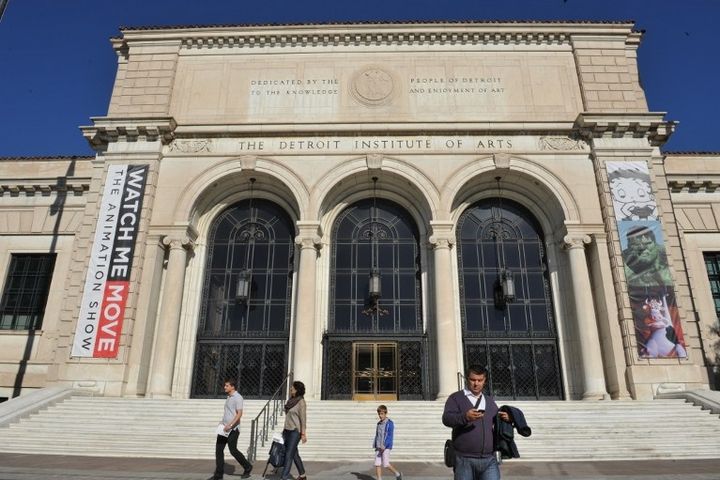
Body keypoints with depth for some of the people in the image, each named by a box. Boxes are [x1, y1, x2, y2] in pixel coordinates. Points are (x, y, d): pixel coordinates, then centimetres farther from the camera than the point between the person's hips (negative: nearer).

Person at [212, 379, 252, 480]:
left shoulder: (237, 397, -14)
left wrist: (229, 425, -26)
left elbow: (239, 414, -21)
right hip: (224, 428, 9)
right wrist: (222, 422, 15)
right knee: (219, 449, 4)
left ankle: (247, 467, 14)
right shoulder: (229, 397, 14)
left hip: (233, 429, -9)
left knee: (233, 450, -4)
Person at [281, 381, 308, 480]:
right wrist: (284, 429, 17)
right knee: (294, 454, 16)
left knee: (289, 455, -6)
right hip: (287, 430, 8)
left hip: (295, 431, -8)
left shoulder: (301, 402, -13)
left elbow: (303, 418, -15)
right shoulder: (290, 400, 7)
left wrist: (303, 433, -16)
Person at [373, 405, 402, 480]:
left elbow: (390, 436, -13)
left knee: (386, 464, -6)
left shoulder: (390, 423, -7)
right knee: (377, 464, 0)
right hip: (378, 447, 6)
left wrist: (384, 446, -21)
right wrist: (375, 445, 12)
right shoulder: (378, 424, 14)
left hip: (386, 447, -6)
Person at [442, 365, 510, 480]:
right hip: (464, 460, -3)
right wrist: (465, 417, -30)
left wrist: (504, 419, 3)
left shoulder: (490, 401, 20)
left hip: (489, 460, 3)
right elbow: (446, 419, -11)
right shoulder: (456, 398, 3)